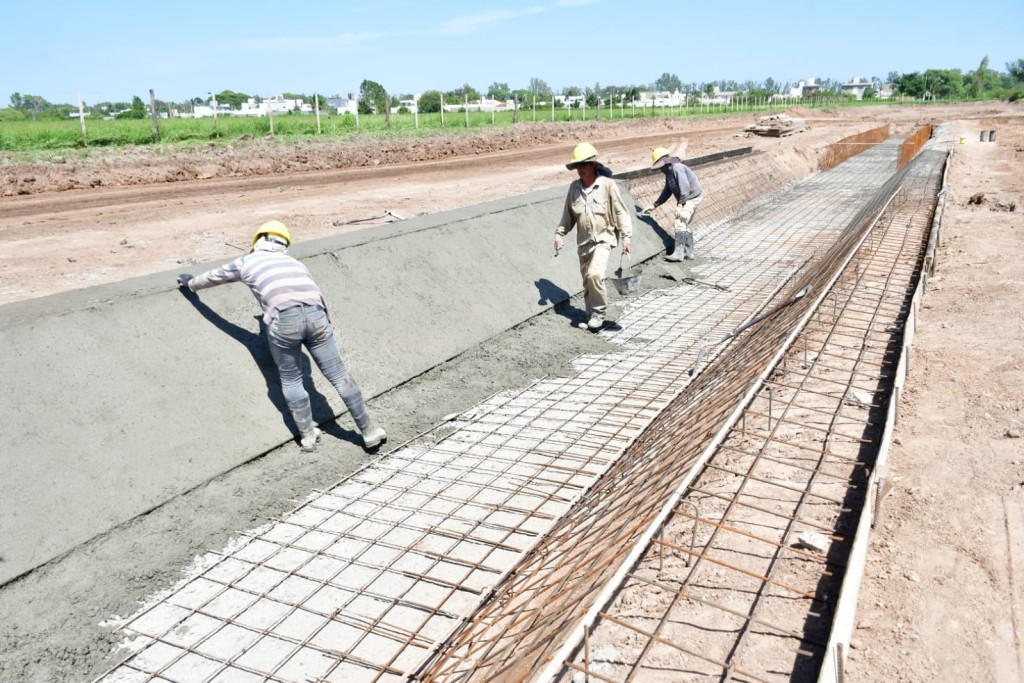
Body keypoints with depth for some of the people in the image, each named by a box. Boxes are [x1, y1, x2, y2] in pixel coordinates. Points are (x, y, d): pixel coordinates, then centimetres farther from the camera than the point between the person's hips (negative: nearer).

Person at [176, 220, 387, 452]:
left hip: (284, 319, -2)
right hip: (315, 314, 2)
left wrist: (191, 284, 65)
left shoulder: (247, 262, 29)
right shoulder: (295, 264, 35)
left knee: (291, 381, 19)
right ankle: (369, 432, 17)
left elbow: (214, 276, 45)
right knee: (340, 376, 9)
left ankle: (308, 435, 27)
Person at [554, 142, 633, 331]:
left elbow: (620, 212, -8)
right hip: (583, 242, 5)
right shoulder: (574, 187, 3)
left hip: (603, 239, -5)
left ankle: (599, 313, -4)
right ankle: (592, 316, 30)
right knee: (587, 281, 12)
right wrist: (559, 233, 6)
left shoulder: (607, 184, -11)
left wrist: (626, 237, -12)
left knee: (595, 274, -23)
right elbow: (568, 214, 13)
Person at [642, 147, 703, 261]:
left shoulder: (677, 167, -19)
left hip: (692, 198, -10)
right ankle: (689, 252, 19)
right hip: (686, 199, 10)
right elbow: (667, 192, 19)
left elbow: (685, 187, -27)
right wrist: (654, 205, 15)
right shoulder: (669, 172, 11)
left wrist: (680, 204, -31)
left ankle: (678, 253, -15)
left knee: (680, 224, -14)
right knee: (685, 225, 14)